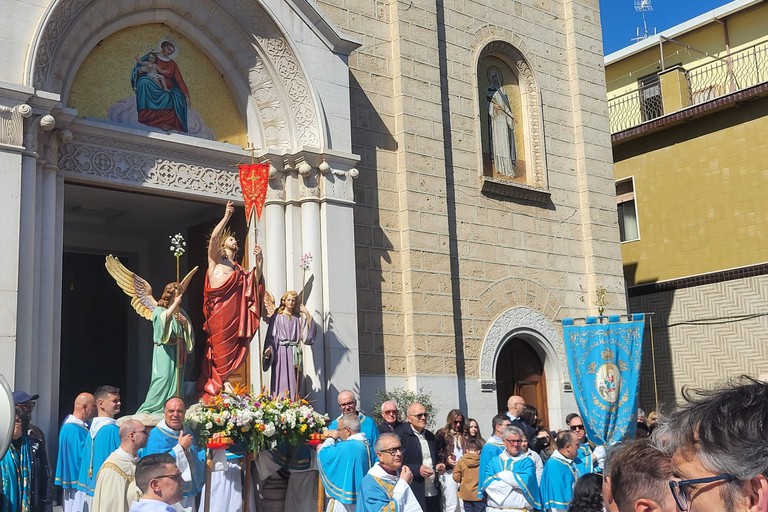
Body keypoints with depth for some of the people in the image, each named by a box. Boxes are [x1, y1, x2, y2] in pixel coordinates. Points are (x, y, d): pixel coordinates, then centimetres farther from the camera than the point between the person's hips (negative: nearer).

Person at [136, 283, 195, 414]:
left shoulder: (181, 311, 16)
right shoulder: (159, 309, 0)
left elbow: (189, 331, 18)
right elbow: (163, 318, -25)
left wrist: (185, 321, -2)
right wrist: (175, 303, -19)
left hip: (178, 350, 6)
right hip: (165, 350, -6)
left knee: (176, 379, 3)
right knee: (164, 377, -16)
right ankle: (149, 408, -12)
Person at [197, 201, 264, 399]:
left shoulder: (239, 269, 26)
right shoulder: (215, 259, 12)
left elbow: (255, 282, 16)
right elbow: (213, 237, -5)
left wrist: (259, 262, 7)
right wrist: (226, 217, -3)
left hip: (234, 312, 5)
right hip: (218, 310, -5)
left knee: (231, 350, 1)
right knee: (219, 348, -9)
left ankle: (223, 389, 3)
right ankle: (215, 390, -8)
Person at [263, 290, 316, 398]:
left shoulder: (299, 318, 15)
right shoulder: (277, 317, 4)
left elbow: (308, 333, 4)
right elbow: (271, 335, -2)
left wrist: (307, 314, 3)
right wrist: (269, 348, -19)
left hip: (294, 353, 4)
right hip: (281, 352, -4)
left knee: (294, 382, 2)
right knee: (282, 382, -9)